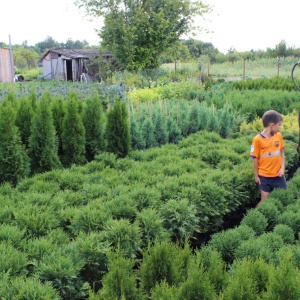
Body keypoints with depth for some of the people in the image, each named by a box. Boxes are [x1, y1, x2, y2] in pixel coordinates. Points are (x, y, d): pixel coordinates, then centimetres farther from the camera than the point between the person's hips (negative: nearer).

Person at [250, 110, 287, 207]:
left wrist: (282, 167, -2)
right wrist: (256, 176, -3)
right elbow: (255, 159, -8)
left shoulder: (279, 136, -2)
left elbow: (282, 152, 10)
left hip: (278, 174, 4)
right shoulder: (257, 139, -14)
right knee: (264, 200, 4)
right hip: (264, 176, -3)